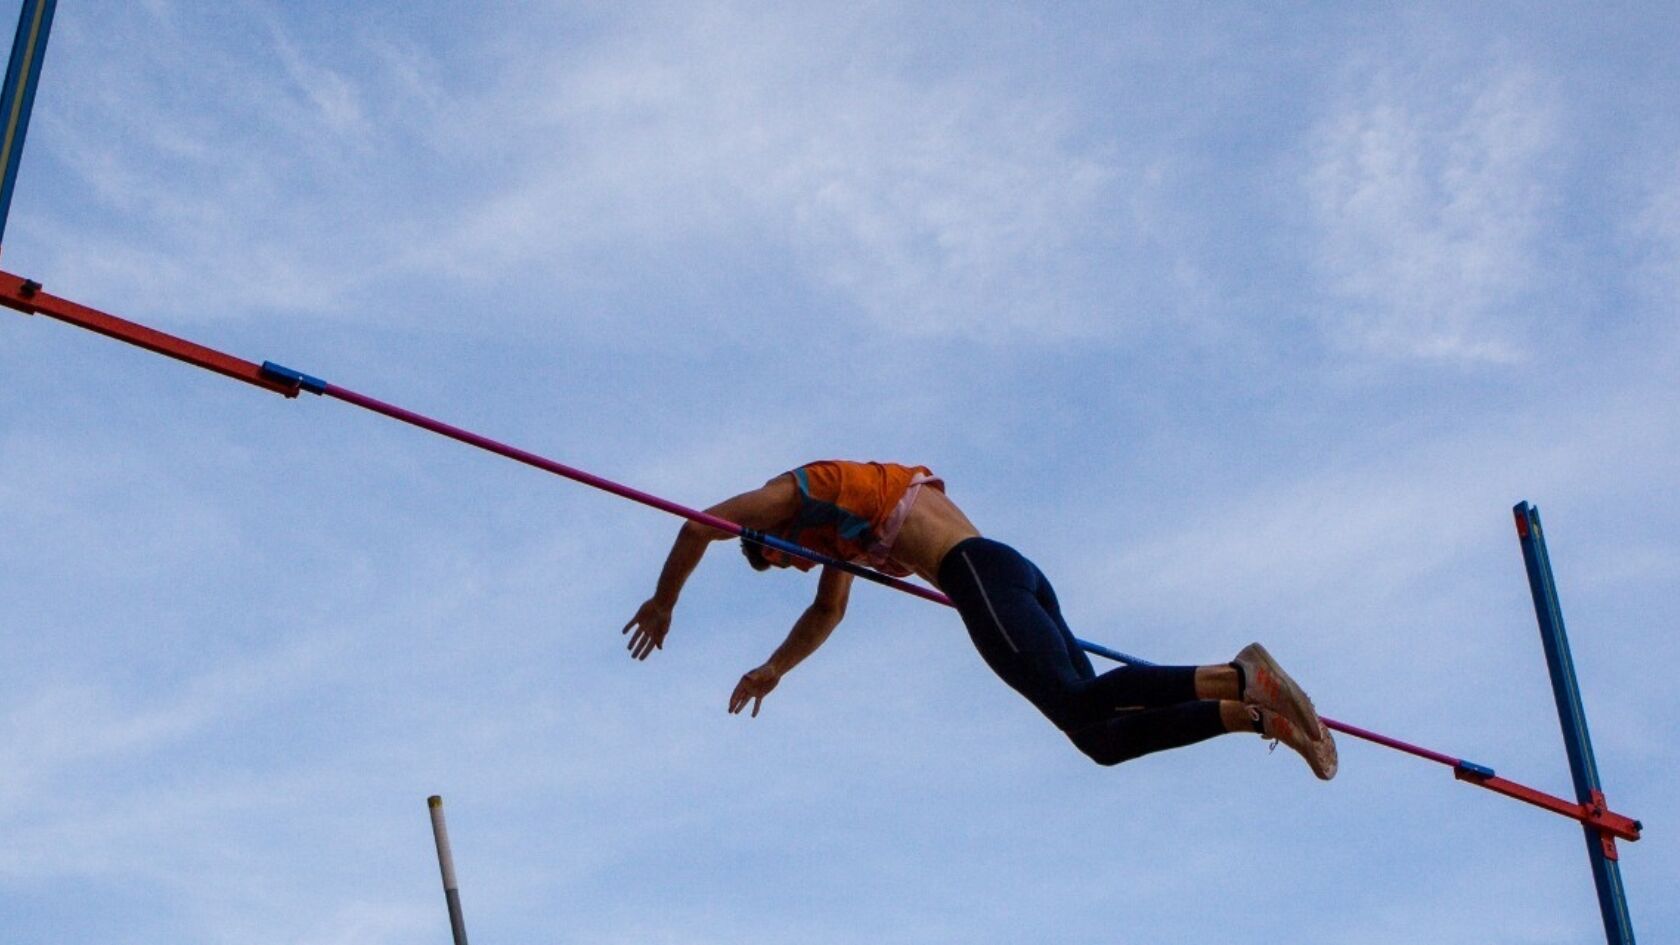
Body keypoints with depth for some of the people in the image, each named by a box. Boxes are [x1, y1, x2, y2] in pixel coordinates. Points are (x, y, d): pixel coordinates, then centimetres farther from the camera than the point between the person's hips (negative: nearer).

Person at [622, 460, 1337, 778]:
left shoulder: (804, 487, 12)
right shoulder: (837, 532, 36)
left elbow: (700, 526, 8)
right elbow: (826, 614, 49)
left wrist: (662, 604, 18)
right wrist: (772, 671, 49)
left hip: (981, 572, -9)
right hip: (1014, 576, 9)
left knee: (1076, 704, -26)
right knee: (1101, 738, -2)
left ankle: (1237, 677, -36)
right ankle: (1256, 712, -13)